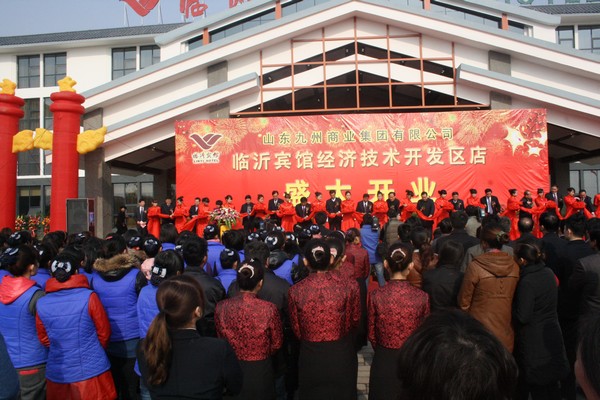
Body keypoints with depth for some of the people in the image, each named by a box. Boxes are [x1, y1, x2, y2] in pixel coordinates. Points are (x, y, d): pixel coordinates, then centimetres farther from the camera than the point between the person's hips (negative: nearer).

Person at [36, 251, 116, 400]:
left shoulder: (41, 303, -6)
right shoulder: (88, 297, -15)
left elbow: (43, 338, 7)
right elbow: (104, 332, -6)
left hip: (57, 374, 3)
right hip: (92, 371, -3)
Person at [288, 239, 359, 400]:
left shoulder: (295, 291, -17)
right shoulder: (349, 287, -18)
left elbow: (296, 329, -2)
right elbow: (355, 321, 0)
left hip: (310, 356, 0)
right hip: (341, 355, 0)